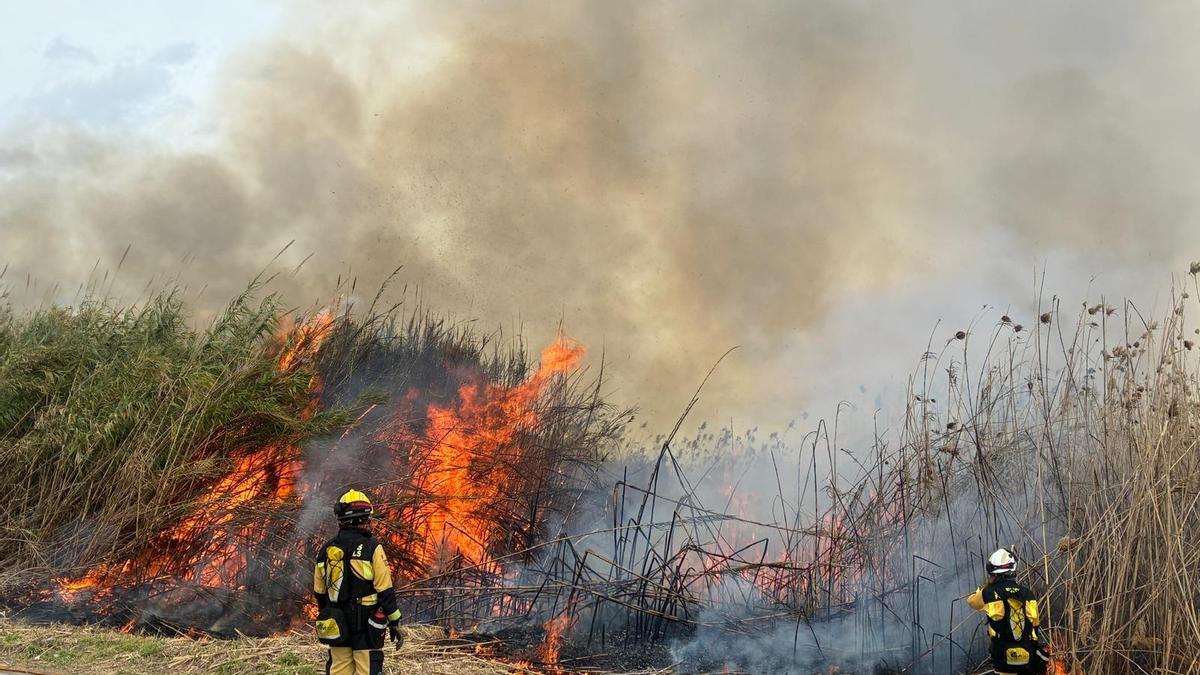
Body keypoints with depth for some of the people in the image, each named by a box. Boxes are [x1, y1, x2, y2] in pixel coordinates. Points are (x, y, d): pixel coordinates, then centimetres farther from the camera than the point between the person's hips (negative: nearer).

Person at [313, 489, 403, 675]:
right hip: (366, 625, -5)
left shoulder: (326, 550, 4)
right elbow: (385, 590, -12)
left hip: (337, 626, 5)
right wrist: (394, 622, -4)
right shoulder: (372, 548, -12)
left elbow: (319, 593, 12)